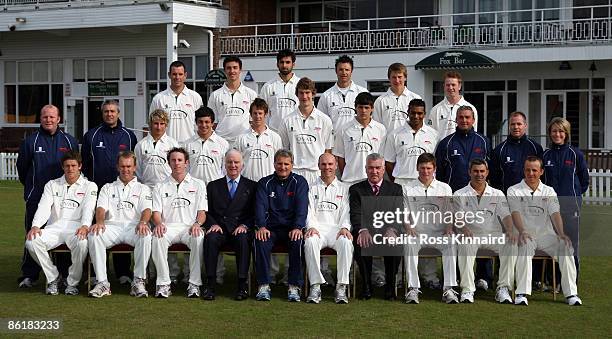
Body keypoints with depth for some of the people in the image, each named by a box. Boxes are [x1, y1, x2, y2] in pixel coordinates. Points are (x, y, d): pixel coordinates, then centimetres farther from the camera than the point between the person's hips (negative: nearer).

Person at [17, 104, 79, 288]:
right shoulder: (30, 141, 4)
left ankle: (64, 274, 10)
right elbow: (22, 168, 11)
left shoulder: (69, 141, 9)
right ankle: (29, 275, 3)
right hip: (36, 197, -1)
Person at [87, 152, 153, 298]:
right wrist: (100, 222, -16)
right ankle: (102, 282, -29)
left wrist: (143, 222, -21)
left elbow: (146, 209, 4)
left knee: (146, 236, -37)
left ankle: (139, 282, -28)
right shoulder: (108, 188, 25)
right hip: (112, 226, 1)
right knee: (94, 235, -32)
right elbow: (101, 208, 9)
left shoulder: (142, 189, 22)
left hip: (134, 227, -1)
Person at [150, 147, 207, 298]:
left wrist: (197, 224, -14)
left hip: (190, 227, -1)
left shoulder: (198, 185, 17)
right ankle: (163, 284, -29)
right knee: (157, 238, -34)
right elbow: (156, 212, 9)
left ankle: (194, 284, -31)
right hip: (168, 227, 1)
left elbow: (202, 212, 9)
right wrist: (159, 223, -15)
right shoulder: (161, 187, 19)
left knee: (198, 238, -36)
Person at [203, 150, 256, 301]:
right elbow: (207, 211, 13)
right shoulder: (213, 186, 20)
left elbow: (255, 213, 8)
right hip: (219, 228, 1)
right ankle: (211, 285, -30)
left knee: (243, 240, -35)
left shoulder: (251, 186, 15)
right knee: (210, 239, -32)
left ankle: (242, 285, -31)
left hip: (240, 229, -1)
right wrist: (213, 224, -7)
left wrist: (244, 225, -10)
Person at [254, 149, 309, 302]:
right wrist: (261, 226, -21)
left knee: (297, 242, -33)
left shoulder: (299, 182, 7)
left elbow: (302, 207, -5)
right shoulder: (265, 183, 11)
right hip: (271, 228, 1)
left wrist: (298, 228, -22)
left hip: (292, 228, -1)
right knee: (260, 241, -31)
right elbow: (260, 206, -2)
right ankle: (263, 286, -26)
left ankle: (294, 287, -27)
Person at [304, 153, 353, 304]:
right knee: (310, 242, -36)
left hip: (336, 228, 0)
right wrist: (311, 227, -12)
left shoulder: (343, 189, 21)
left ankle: (341, 287, -31)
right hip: (317, 228, 0)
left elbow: (346, 212, 10)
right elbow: (309, 212, 8)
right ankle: (315, 287, -33)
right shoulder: (312, 188, 19)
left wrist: (345, 227, -10)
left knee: (346, 242, -34)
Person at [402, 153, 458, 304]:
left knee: (451, 243, -33)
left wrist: (449, 228, -11)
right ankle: (413, 288, -36)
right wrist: (408, 227, -14)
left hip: (439, 232, 1)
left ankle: (448, 289, -36)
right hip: (416, 232, 0)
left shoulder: (445, 189, 15)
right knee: (409, 244, -36)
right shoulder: (408, 189, 12)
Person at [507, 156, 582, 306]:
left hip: (546, 234, 3)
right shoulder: (514, 191, 7)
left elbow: (555, 213, -1)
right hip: (526, 235, -3)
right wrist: (522, 231, -30)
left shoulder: (549, 191, 14)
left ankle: (571, 293, -24)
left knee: (566, 245, -26)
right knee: (526, 245, -38)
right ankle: (521, 294, -41)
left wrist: (561, 233, -21)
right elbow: (515, 213, -10)